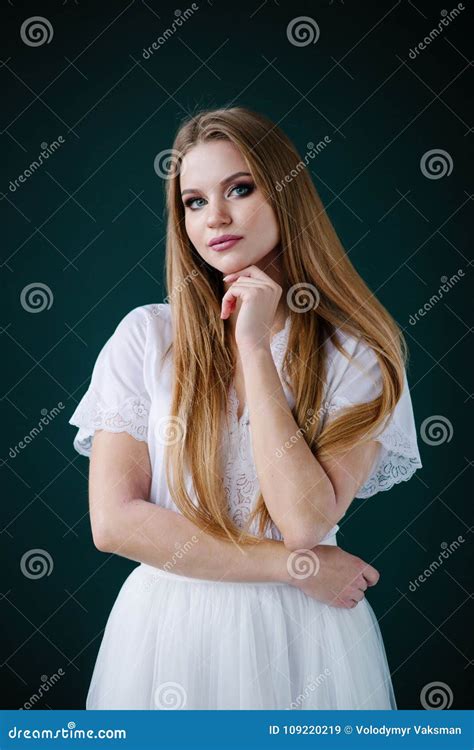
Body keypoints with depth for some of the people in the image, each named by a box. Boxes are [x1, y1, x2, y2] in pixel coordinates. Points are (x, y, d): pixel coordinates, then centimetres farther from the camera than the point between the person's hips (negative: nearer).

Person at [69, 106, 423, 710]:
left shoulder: (356, 350, -8)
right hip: (169, 629, 1)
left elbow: (306, 522, -18)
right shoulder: (146, 336, -6)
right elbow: (113, 522, -11)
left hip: (304, 637, 0)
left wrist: (255, 347, -18)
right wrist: (293, 566, -12)